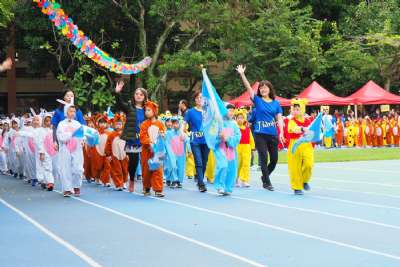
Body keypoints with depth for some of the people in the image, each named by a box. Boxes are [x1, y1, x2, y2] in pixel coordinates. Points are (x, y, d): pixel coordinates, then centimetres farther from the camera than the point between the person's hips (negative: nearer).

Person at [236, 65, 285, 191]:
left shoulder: (276, 103, 6)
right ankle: (266, 182, 10)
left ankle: (265, 176, 33)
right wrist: (242, 74, -20)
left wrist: (281, 133, -9)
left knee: (274, 159, 8)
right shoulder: (257, 100, 1)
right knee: (264, 159, -2)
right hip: (260, 134, -3)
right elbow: (248, 87, -9)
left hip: (273, 134, 3)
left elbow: (279, 119, 4)